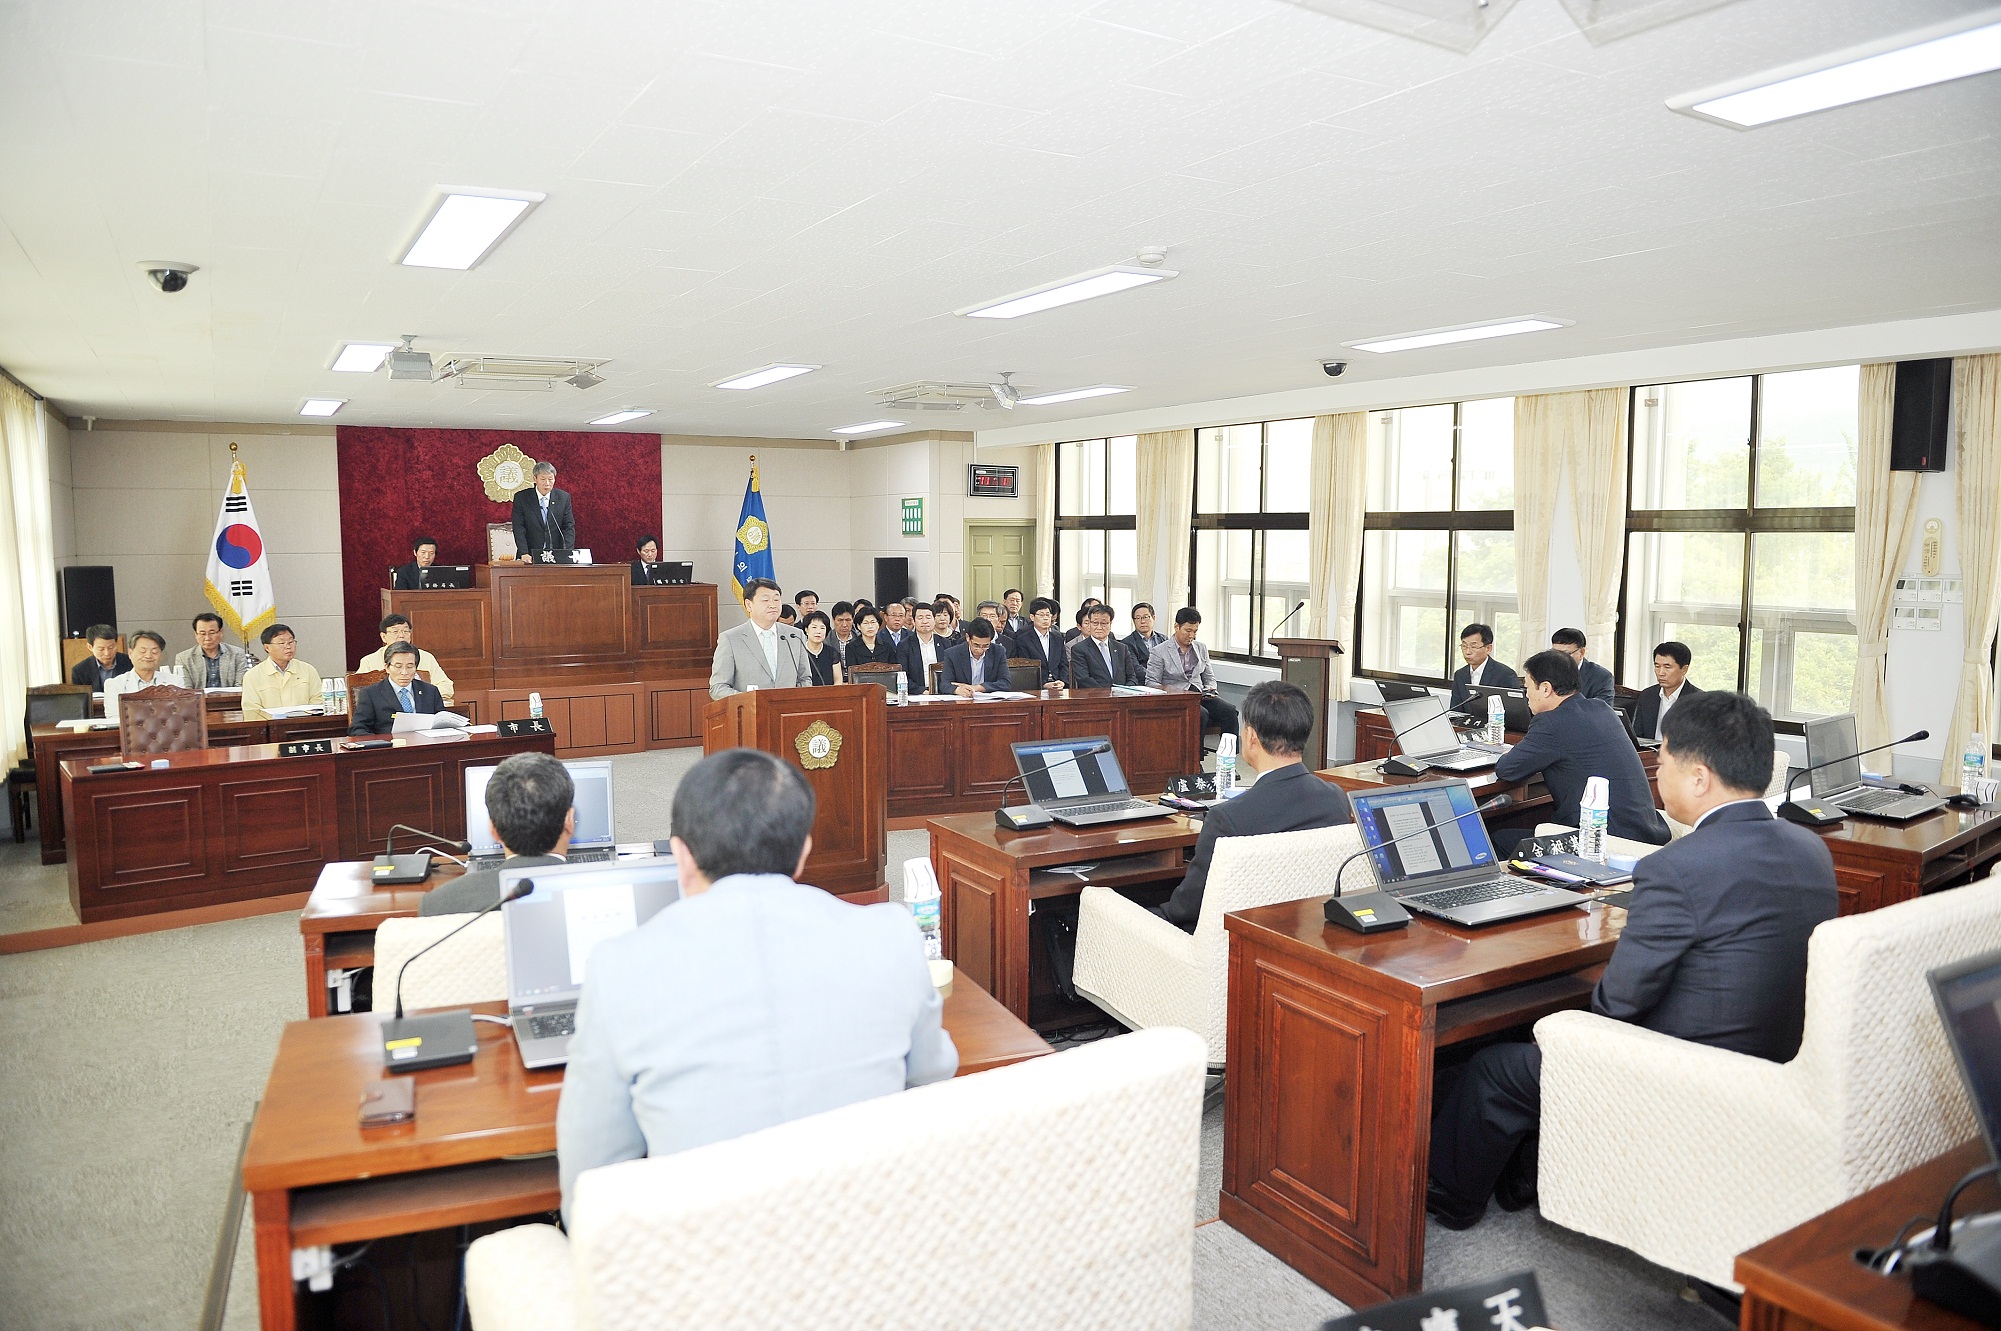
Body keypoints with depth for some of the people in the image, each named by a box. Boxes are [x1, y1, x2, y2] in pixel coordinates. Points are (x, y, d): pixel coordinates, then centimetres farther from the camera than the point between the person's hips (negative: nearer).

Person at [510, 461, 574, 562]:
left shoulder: (563, 497, 5)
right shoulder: (521, 498, 2)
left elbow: (569, 527, 3)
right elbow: (519, 528, -3)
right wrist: (524, 553, -15)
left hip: (556, 557, 1)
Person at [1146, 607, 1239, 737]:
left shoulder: (1202, 648, 18)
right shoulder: (1159, 652, 1)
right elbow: (1151, 683, -1)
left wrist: (1210, 690, 1)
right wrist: (1169, 690, -19)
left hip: (1200, 695, 5)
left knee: (1229, 711, -24)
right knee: (1201, 715, -35)